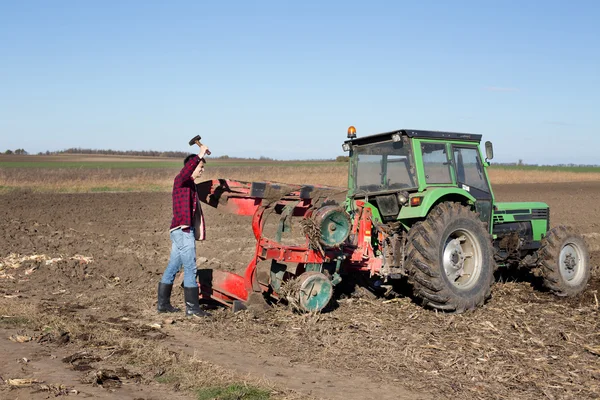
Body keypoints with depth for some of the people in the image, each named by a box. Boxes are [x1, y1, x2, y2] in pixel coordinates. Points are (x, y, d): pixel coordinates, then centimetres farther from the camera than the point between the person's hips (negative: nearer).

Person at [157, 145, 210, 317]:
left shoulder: (190, 184, 20)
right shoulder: (180, 181, -8)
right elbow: (185, 171, -35)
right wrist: (199, 156, -38)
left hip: (183, 231, 10)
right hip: (183, 231, -10)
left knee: (172, 267, 13)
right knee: (190, 268, -7)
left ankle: (163, 303, 19)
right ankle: (192, 307, -3)